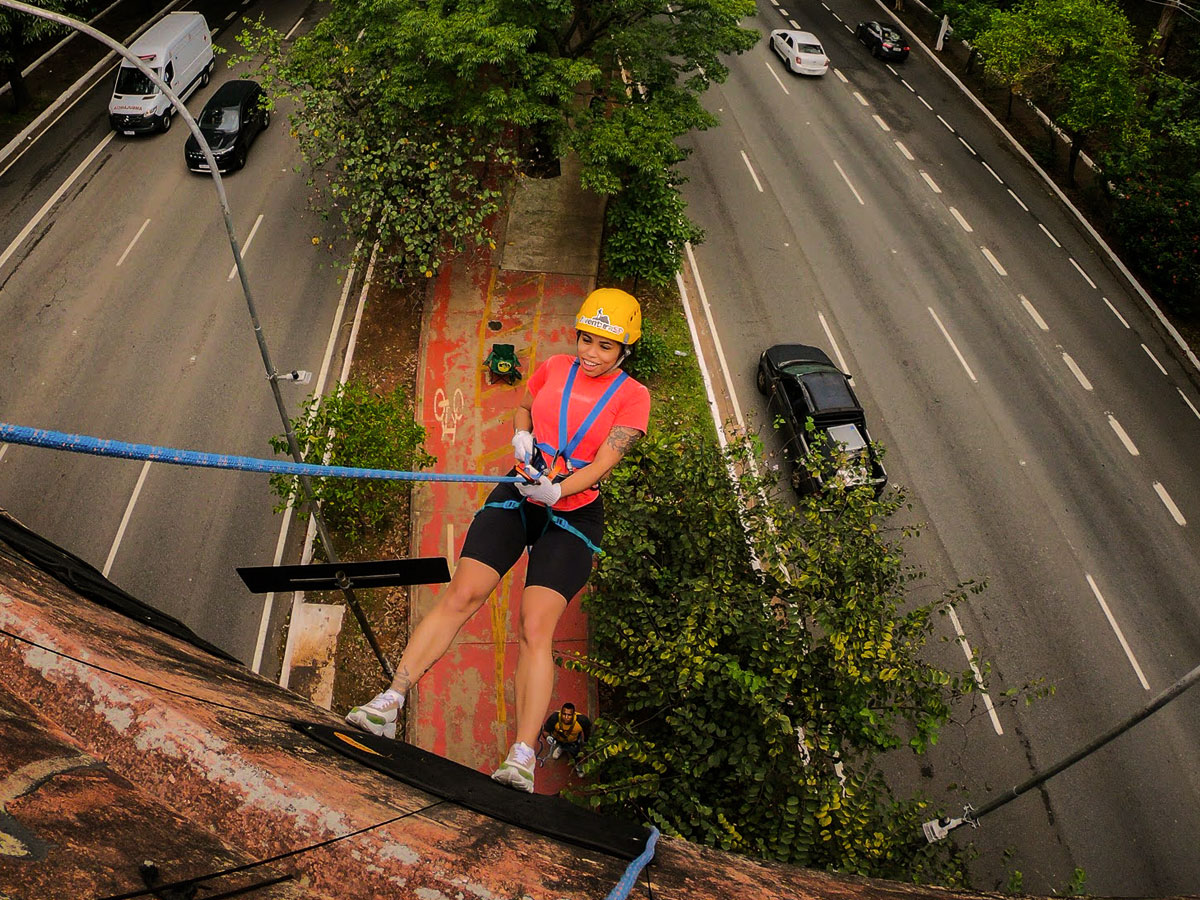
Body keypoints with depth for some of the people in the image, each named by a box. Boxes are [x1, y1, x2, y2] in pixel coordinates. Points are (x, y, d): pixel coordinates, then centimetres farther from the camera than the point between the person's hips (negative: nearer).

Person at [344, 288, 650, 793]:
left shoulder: (632, 396, -4)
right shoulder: (554, 368, 6)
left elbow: (604, 462, -14)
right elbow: (523, 409, 22)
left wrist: (557, 489, -30)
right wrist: (522, 437, -1)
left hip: (573, 515, -3)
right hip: (516, 498, 3)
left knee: (535, 628, -15)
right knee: (462, 595, -10)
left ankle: (522, 757, -14)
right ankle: (390, 702, -6)